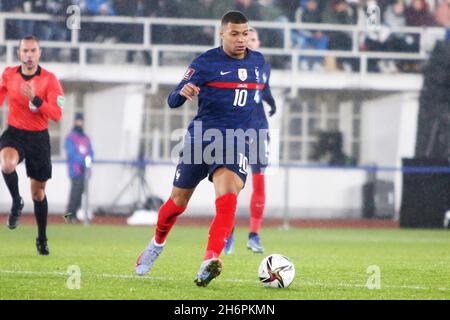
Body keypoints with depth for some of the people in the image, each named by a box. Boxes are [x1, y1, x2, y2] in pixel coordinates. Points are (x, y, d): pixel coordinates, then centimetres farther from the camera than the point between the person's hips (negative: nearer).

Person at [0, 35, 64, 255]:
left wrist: (35, 99, -31)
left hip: (39, 138, -1)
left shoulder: (49, 79, -11)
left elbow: (57, 115, -18)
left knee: (38, 193, 9)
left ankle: (42, 239, 26)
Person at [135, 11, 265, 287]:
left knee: (227, 199, -25)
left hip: (236, 143, 1)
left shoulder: (257, 61, 9)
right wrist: (183, 93, -27)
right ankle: (157, 244, 41)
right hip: (201, 139, -1)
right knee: (178, 202, 11)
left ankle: (209, 263, -35)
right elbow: (173, 101, -5)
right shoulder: (206, 62, -4)